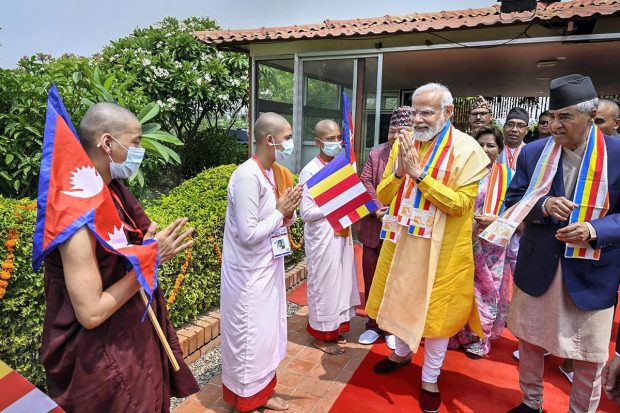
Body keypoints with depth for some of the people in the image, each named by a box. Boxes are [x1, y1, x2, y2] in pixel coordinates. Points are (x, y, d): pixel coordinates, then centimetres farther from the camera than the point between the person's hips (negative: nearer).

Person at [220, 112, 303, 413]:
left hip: (268, 266, 9)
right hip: (249, 274, -9)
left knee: (267, 332, 19)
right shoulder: (248, 177, -23)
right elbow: (248, 234, -25)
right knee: (249, 337, 8)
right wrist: (281, 211, -16)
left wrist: (288, 212, -5)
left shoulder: (275, 173, 5)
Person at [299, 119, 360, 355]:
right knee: (323, 285, 5)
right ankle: (321, 335, 23)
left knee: (341, 282, 16)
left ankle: (335, 328, 34)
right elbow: (306, 213, -18)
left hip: (342, 234, 8)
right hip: (322, 238, -7)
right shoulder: (310, 172, -15)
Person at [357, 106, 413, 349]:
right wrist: (378, 209, -12)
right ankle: (373, 325, 29)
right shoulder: (376, 154, 7)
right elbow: (365, 182, 2)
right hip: (375, 227, 4)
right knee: (371, 275, 12)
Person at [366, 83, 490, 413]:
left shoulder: (466, 149, -13)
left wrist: (419, 174, -24)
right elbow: (383, 195, 1)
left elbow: (460, 204, -20)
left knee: (437, 307, 9)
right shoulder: (402, 143, 1)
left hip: (441, 247, -4)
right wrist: (399, 171, -19)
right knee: (402, 299, 19)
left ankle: (430, 379, 29)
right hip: (402, 240, 5)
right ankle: (402, 352, 46)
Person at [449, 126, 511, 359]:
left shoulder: (506, 176, 1)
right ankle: (459, 335, 23)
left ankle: (479, 340, 23)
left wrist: (495, 220, -19)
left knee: (485, 292, 7)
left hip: (490, 246, -1)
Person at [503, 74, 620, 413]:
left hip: (592, 273, -2)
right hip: (537, 267, 3)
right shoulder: (533, 152, -4)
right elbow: (513, 200, 0)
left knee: (589, 358, 14)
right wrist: (543, 205, -20)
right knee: (530, 340, 19)